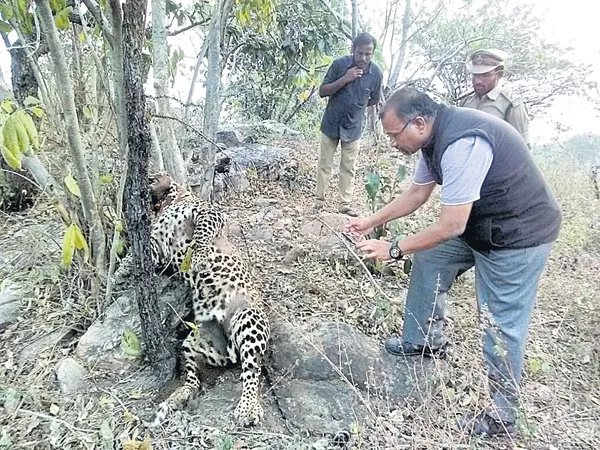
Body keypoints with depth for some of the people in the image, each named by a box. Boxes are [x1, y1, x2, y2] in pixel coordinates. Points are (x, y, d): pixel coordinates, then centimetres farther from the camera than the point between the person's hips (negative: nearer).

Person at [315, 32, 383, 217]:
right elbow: (322, 91, -12)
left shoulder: (376, 73, -9)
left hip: (353, 127, 1)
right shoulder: (339, 64, -13)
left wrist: (355, 106, 8)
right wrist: (344, 79, -23)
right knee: (324, 165, 6)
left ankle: (345, 204, 17)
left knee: (348, 168, 8)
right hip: (331, 123, -1)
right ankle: (319, 201, 17)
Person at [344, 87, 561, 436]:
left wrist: (393, 250, -20)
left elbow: (451, 226, -29)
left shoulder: (462, 143, -31)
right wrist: (372, 221, 7)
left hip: (520, 234, -10)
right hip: (479, 222, 10)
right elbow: (417, 193, 11)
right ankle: (425, 342, 29)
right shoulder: (435, 136, 0)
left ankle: (502, 416, 16)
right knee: (429, 260, 13)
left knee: (503, 325, -2)